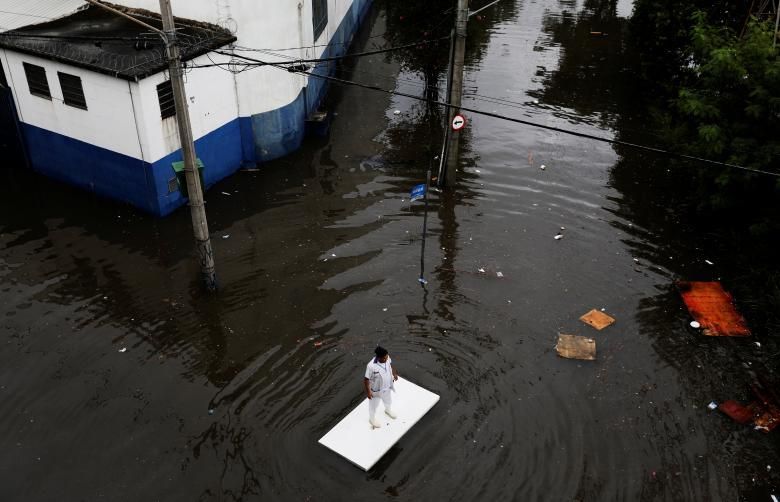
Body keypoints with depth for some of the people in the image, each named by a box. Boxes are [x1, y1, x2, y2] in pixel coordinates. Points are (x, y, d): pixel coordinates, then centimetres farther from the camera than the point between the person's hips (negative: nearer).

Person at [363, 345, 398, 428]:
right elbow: (366, 379, -26)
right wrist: (368, 392, -19)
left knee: (388, 400, 34)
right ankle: (372, 419, 52)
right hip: (376, 390, -6)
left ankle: (388, 410, 68)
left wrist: (394, 373, 12)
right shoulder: (371, 366, -40)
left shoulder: (387, 358, -23)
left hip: (387, 386, 6)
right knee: (374, 405, 23)